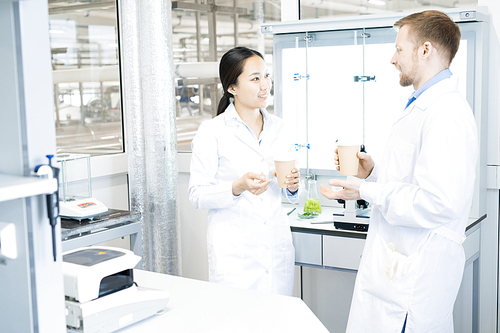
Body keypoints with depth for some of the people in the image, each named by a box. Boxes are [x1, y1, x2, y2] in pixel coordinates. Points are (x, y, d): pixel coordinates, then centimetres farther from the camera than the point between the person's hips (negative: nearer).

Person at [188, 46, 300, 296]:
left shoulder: (278, 128, 9)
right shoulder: (212, 132, -6)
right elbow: (198, 195, -8)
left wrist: (292, 186, -5)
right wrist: (237, 188, -23)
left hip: (277, 246, 4)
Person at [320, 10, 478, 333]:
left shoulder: (446, 112, -19)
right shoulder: (423, 106, 17)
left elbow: (439, 203, -26)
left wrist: (367, 191, -17)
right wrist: (373, 172, 9)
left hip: (414, 273, -10)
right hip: (399, 259, 10)